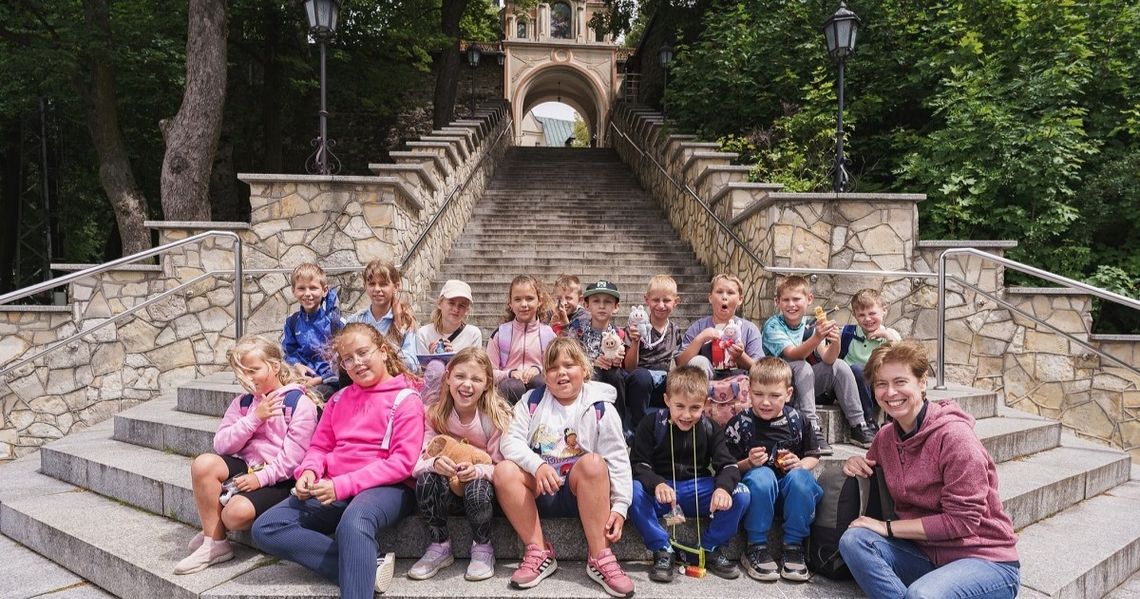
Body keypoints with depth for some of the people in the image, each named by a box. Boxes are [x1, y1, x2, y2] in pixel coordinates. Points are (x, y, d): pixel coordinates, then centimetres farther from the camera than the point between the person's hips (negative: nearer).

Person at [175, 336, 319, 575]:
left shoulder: (300, 403, -5)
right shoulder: (242, 402, 14)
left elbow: (292, 457, -11)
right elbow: (222, 445, 1)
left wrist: (261, 478, -18)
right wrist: (255, 417, -9)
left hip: (277, 480, -5)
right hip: (245, 466, 6)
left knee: (237, 512, -32)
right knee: (204, 463, -25)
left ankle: (211, 528, 9)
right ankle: (214, 544, -14)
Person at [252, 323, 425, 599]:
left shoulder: (405, 399, -3)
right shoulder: (339, 399, 16)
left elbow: (402, 461, -12)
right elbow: (320, 446, 19)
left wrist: (342, 485, -18)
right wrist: (309, 471, -7)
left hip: (386, 487, -7)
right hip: (334, 490, 7)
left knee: (353, 523, -41)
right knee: (266, 528, -14)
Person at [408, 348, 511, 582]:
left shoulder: (497, 416, -14)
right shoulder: (435, 415, -8)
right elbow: (416, 463, -12)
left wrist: (479, 470, -35)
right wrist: (434, 463, -36)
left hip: (481, 483, -2)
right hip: (448, 486, 2)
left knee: (477, 490, -36)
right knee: (426, 479, -29)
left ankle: (483, 548, -6)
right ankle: (440, 546, -7)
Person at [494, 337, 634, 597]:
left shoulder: (600, 408, 0)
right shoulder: (532, 401, 6)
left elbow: (617, 460, -5)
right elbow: (511, 441, -6)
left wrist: (619, 506, -15)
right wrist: (537, 465, -26)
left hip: (581, 492, -2)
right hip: (540, 491, 2)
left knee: (593, 462, -33)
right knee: (504, 470, -25)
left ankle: (600, 559, -26)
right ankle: (539, 553, -17)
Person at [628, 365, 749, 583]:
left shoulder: (710, 428, 1)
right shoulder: (651, 424, -6)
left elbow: (728, 464, -6)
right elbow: (638, 465, -13)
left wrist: (723, 487, -31)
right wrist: (657, 484, -36)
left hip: (698, 490, 2)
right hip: (660, 493, -2)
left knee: (740, 494, -22)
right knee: (632, 490, -34)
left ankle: (711, 549, -1)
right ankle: (663, 551, -17)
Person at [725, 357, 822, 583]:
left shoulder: (796, 420, 0)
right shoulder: (740, 423, -7)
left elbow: (813, 455, 10)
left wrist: (801, 464, -11)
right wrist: (748, 463, -24)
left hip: (790, 488, 2)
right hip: (759, 488, -2)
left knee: (800, 477, -31)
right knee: (762, 475, -35)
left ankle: (794, 546, -17)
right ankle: (756, 547, -21)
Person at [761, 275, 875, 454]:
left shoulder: (810, 325, 0)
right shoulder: (773, 325, -14)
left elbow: (828, 359, -13)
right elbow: (793, 355, -30)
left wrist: (835, 342, -35)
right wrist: (816, 338, -47)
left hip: (805, 384, 5)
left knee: (840, 366, -11)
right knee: (801, 366, -31)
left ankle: (858, 426, -7)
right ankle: (812, 430, -33)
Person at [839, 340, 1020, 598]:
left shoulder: (954, 435, -18)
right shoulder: (886, 436, 3)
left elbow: (962, 521, -18)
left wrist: (888, 527, -15)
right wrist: (856, 463, -1)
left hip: (985, 560, -7)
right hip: (925, 553, 7)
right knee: (853, 540, -19)